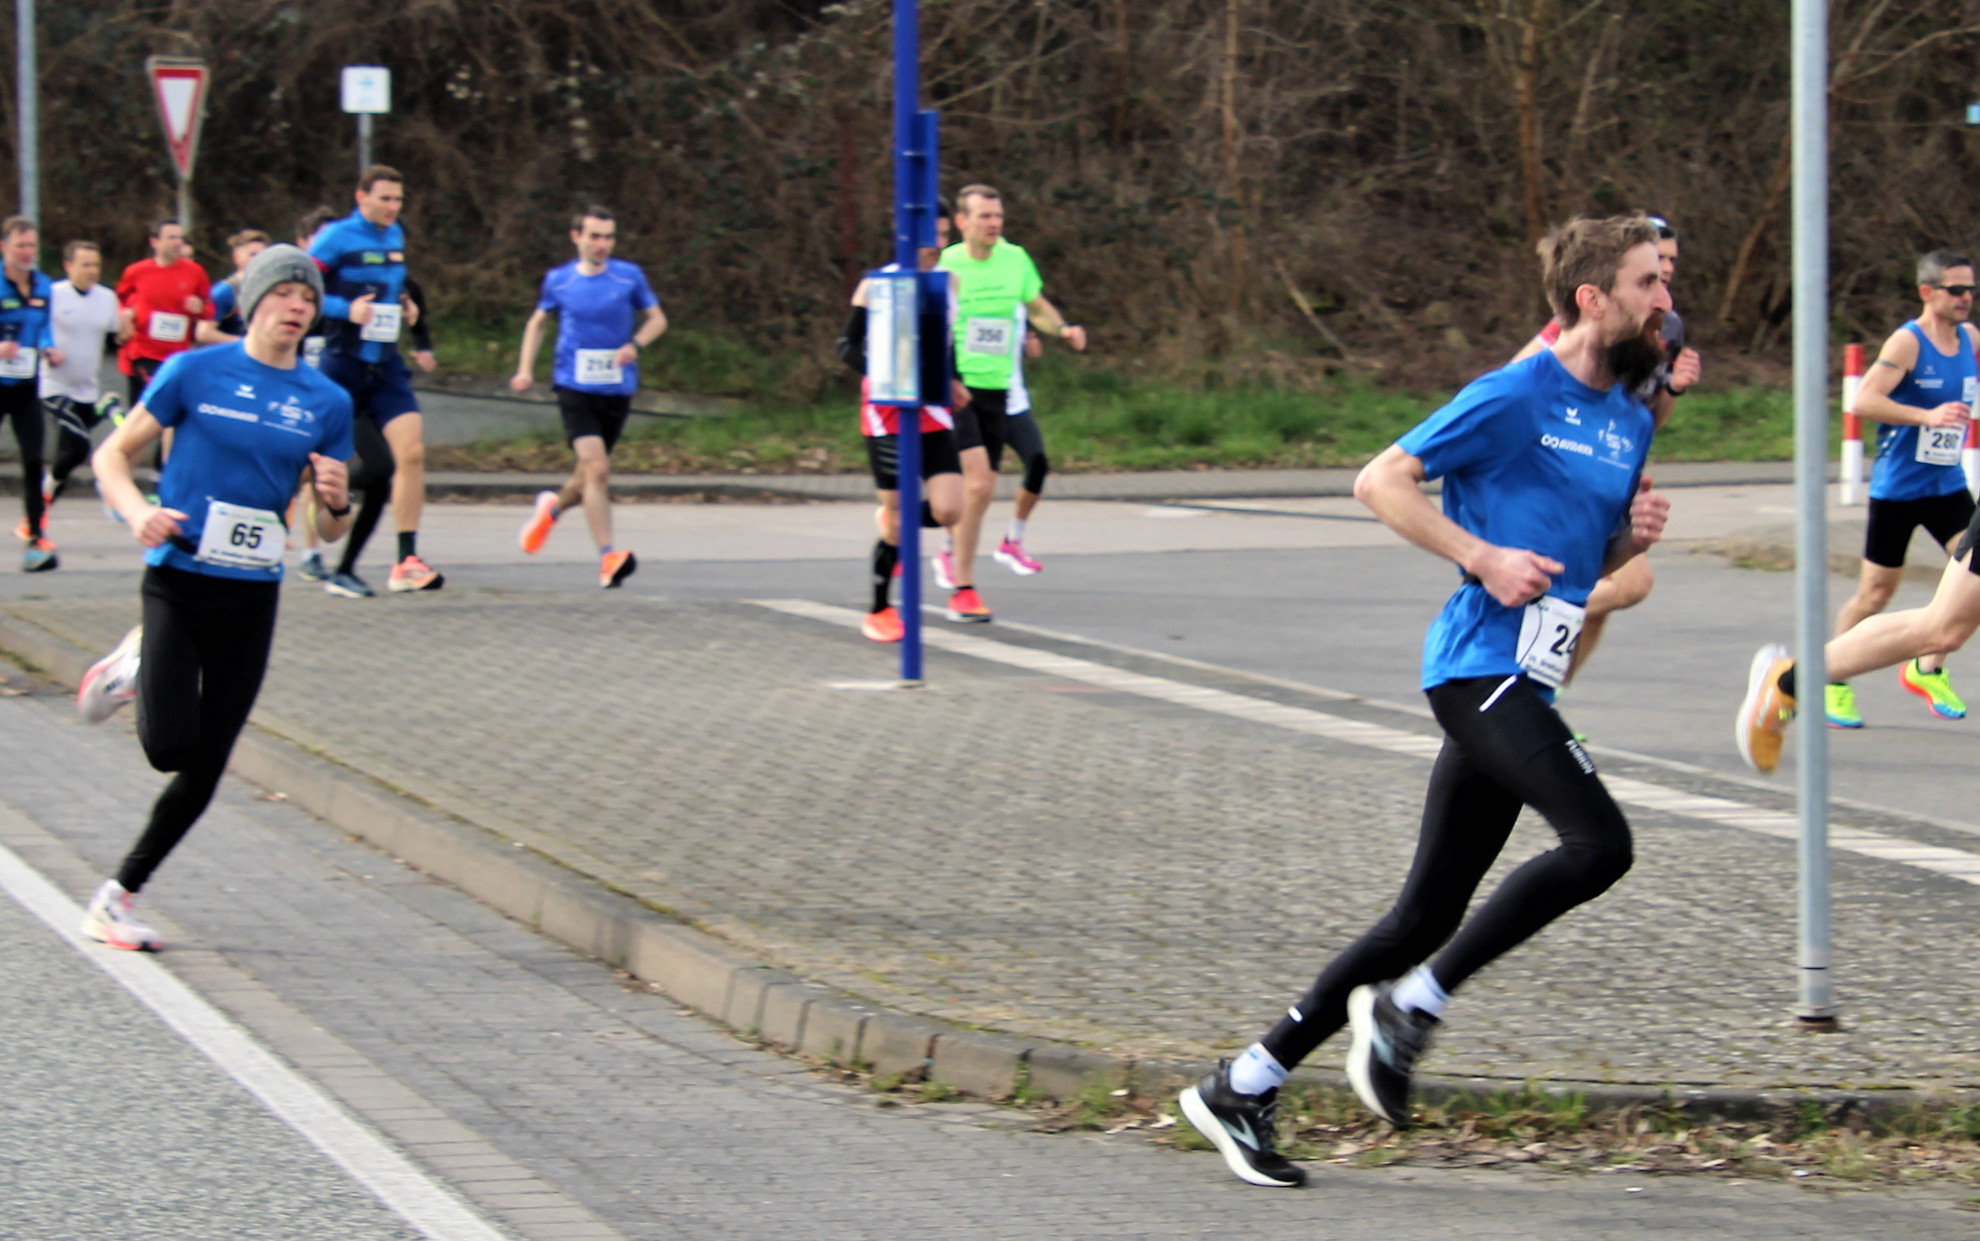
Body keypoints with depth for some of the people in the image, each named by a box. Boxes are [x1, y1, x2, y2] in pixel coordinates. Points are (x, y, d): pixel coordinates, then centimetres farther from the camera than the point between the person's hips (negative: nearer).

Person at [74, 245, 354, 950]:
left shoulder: (327, 403, 7)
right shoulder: (196, 373, -1)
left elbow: (329, 531, 11)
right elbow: (113, 454, 3)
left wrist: (337, 503, -13)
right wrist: (137, 511, -16)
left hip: (253, 597, 3)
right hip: (179, 580, -3)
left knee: (205, 770, 2)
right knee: (169, 746, -19)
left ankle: (119, 896, 18)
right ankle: (135, 669, 15)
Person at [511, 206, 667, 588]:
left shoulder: (629, 276, 2)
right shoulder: (559, 280, 2)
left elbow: (657, 319, 10)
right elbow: (538, 321, 18)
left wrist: (635, 344, -10)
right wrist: (526, 368, 7)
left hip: (617, 390, 2)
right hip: (575, 388, -2)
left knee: (591, 476, 13)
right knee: (597, 467, -20)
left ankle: (554, 506, 47)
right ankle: (607, 557, -24)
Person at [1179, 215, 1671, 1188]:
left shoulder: (1630, 420, 16)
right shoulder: (1517, 396, -9)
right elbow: (1381, 481, -9)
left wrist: (1634, 535, 5)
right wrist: (1483, 558, -16)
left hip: (1518, 686, 9)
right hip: (1482, 662, -9)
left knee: (1428, 917, 7)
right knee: (1599, 842, -23)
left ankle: (1244, 1087, 13)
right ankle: (1412, 1006, -12)